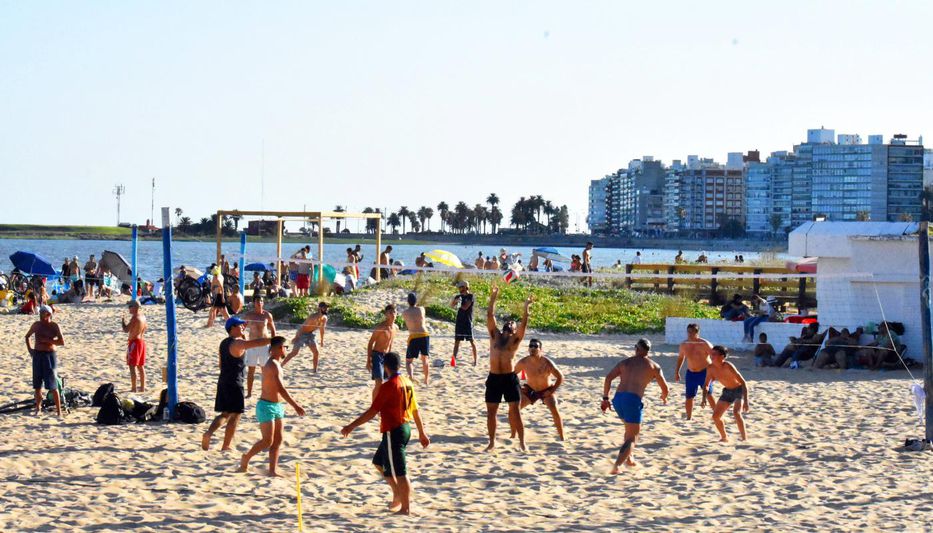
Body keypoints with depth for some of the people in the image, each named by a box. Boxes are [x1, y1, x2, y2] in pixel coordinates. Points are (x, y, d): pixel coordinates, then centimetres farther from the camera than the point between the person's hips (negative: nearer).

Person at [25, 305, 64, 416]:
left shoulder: (54, 326, -5)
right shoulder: (36, 325, 6)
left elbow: (62, 342, -14)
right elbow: (27, 336, 23)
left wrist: (47, 340, -17)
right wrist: (29, 349, 9)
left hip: (50, 355, -4)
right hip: (37, 355, 4)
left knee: (52, 386, -7)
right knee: (37, 384, 7)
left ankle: (59, 410, -3)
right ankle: (38, 408, 20)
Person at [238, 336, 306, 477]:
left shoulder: (274, 363, 11)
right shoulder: (273, 365, -21)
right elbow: (281, 389, -28)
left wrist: (293, 402, 26)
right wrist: (296, 406, -28)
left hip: (277, 406, 10)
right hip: (267, 407, -10)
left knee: (278, 440, 7)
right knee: (267, 441, -7)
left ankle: (272, 471, 8)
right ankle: (246, 458, 14)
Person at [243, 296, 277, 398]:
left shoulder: (267, 315, -2)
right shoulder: (248, 315, -3)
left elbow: (273, 330, 7)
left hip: (265, 345, 0)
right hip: (252, 345, 0)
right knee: (251, 370, 2)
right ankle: (249, 393, 9)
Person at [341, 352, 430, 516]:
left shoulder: (388, 386, -17)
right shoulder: (407, 383, 7)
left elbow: (372, 412, -18)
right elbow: (415, 410, 13)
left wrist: (351, 426, -13)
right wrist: (422, 433, 21)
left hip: (393, 432, -9)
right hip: (405, 428, 9)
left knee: (399, 471, -2)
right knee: (379, 462, 22)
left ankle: (406, 508, 4)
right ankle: (398, 495, 25)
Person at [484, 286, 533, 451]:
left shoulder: (515, 339, 5)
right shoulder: (495, 335, 12)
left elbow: (523, 324, -8)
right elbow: (490, 316, 5)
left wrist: (526, 308, -15)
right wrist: (493, 299, -1)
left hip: (510, 378, -3)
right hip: (493, 378, 3)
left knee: (515, 411, -2)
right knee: (491, 411, 6)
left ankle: (522, 442, 4)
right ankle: (492, 442, 17)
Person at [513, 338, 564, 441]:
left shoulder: (547, 363, -28)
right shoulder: (523, 362, -19)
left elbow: (560, 377, -19)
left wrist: (552, 391, -23)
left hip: (546, 390, -3)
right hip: (530, 389, 3)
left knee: (554, 410, -25)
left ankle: (562, 437, -12)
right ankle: (513, 435, 6)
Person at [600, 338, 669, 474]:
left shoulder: (624, 362, 20)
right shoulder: (653, 366, 12)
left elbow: (608, 378, 8)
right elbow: (664, 387, 16)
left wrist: (605, 399, 11)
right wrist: (664, 397, 39)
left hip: (618, 398, 5)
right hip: (633, 400, -4)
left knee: (631, 428, 31)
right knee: (632, 437, 1)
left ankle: (629, 457, 25)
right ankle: (616, 466, -18)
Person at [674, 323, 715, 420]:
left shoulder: (704, 344, -16)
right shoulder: (684, 345, -1)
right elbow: (680, 358, 16)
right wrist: (677, 372, 15)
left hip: (704, 372, -4)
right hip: (691, 373, 4)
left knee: (708, 395, -9)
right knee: (689, 397, 6)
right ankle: (689, 418, 20)